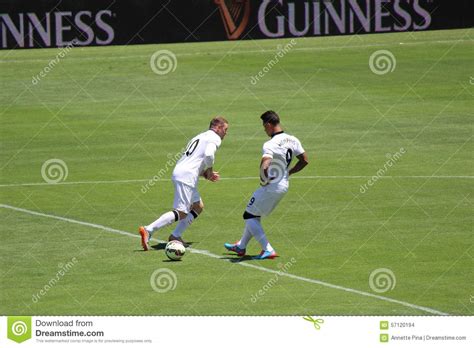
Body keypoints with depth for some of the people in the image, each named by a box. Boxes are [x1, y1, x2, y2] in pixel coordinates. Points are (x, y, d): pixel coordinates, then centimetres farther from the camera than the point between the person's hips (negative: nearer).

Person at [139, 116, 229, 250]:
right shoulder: (214, 138, -1)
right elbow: (208, 155, -20)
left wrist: (206, 174, 21)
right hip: (187, 176, -10)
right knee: (181, 213, -12)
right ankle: (148, 230, -21)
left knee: (198, 207, 20)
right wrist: (209, 171, -2)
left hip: (178, 172, 10)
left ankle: (176, 236, 15)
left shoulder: (199, 137, 28)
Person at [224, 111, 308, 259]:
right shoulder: (292, 140, 2)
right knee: (254, 216, 24)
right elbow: (304, 160, 10)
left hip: (271, 187, -9)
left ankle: (268, 250, -2)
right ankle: (241, 247, 36)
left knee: (249, 216, 6)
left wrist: (264, 181, -17)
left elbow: (264, 167, -36)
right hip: (284, 185, 9)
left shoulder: (270, 145, -23)